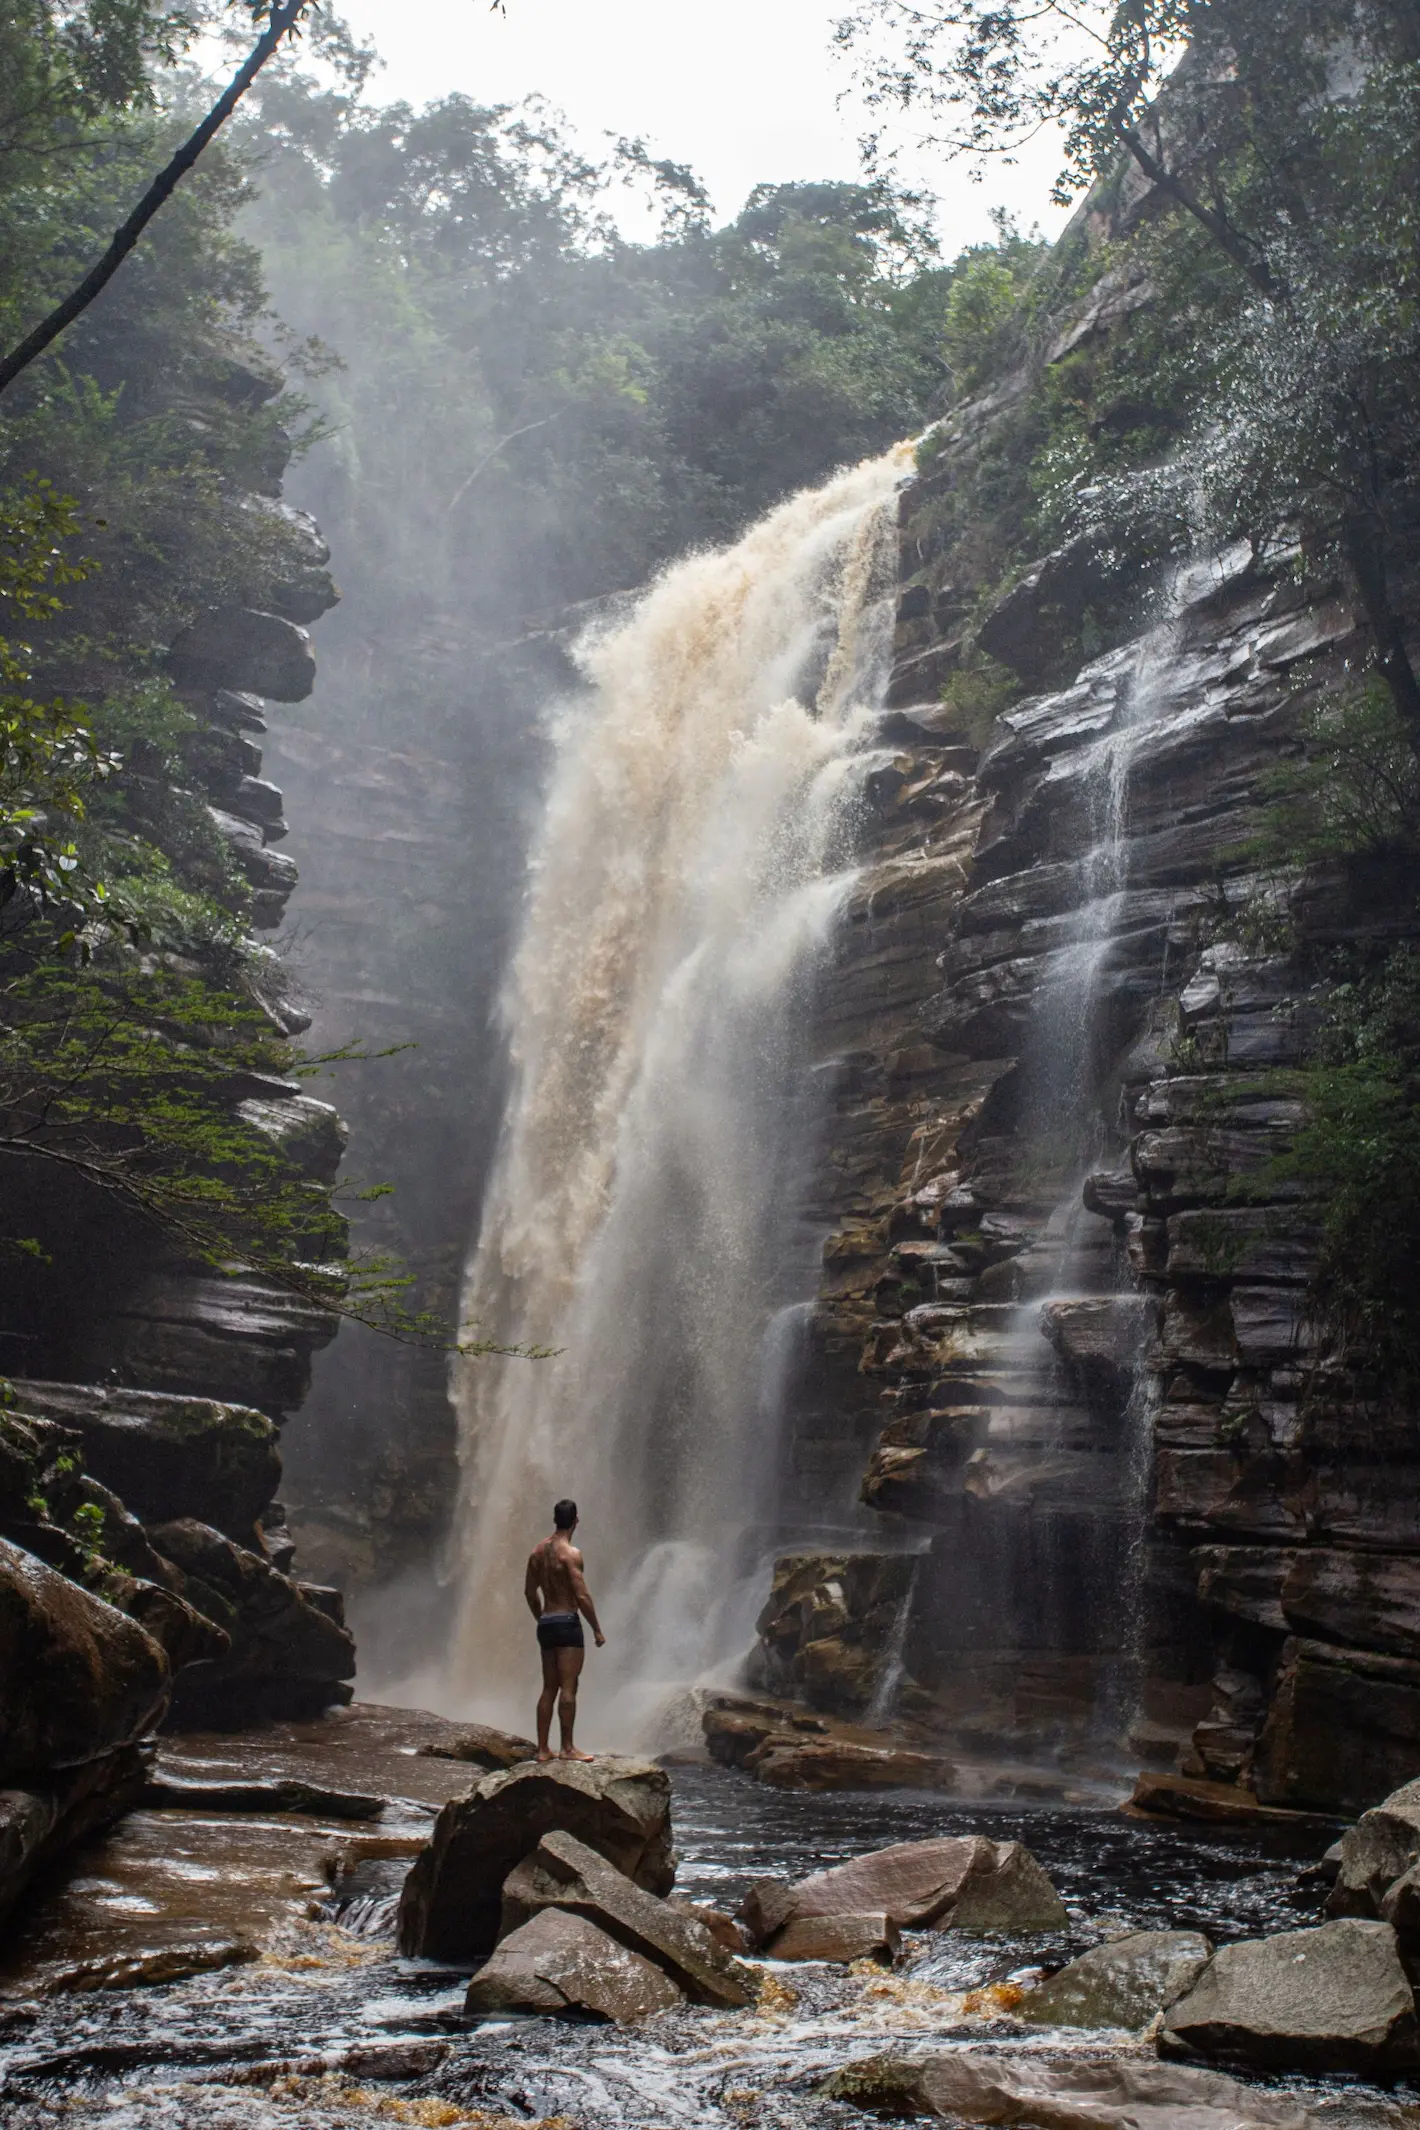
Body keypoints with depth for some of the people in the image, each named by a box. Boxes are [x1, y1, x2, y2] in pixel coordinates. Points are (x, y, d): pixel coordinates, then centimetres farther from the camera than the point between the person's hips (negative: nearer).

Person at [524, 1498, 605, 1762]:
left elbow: (530, 1592, 17)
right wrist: (597, 1629, -8)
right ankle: (567, 1748, -5)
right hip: (567, 1622, -7)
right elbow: (582, 1596, -16)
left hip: (546, 1624, 7)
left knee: (549, 1688, 11)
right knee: (568, 1687, -5)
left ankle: (543, 1749, 13)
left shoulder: (538, 1551, 10)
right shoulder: (570, 1553, -13)